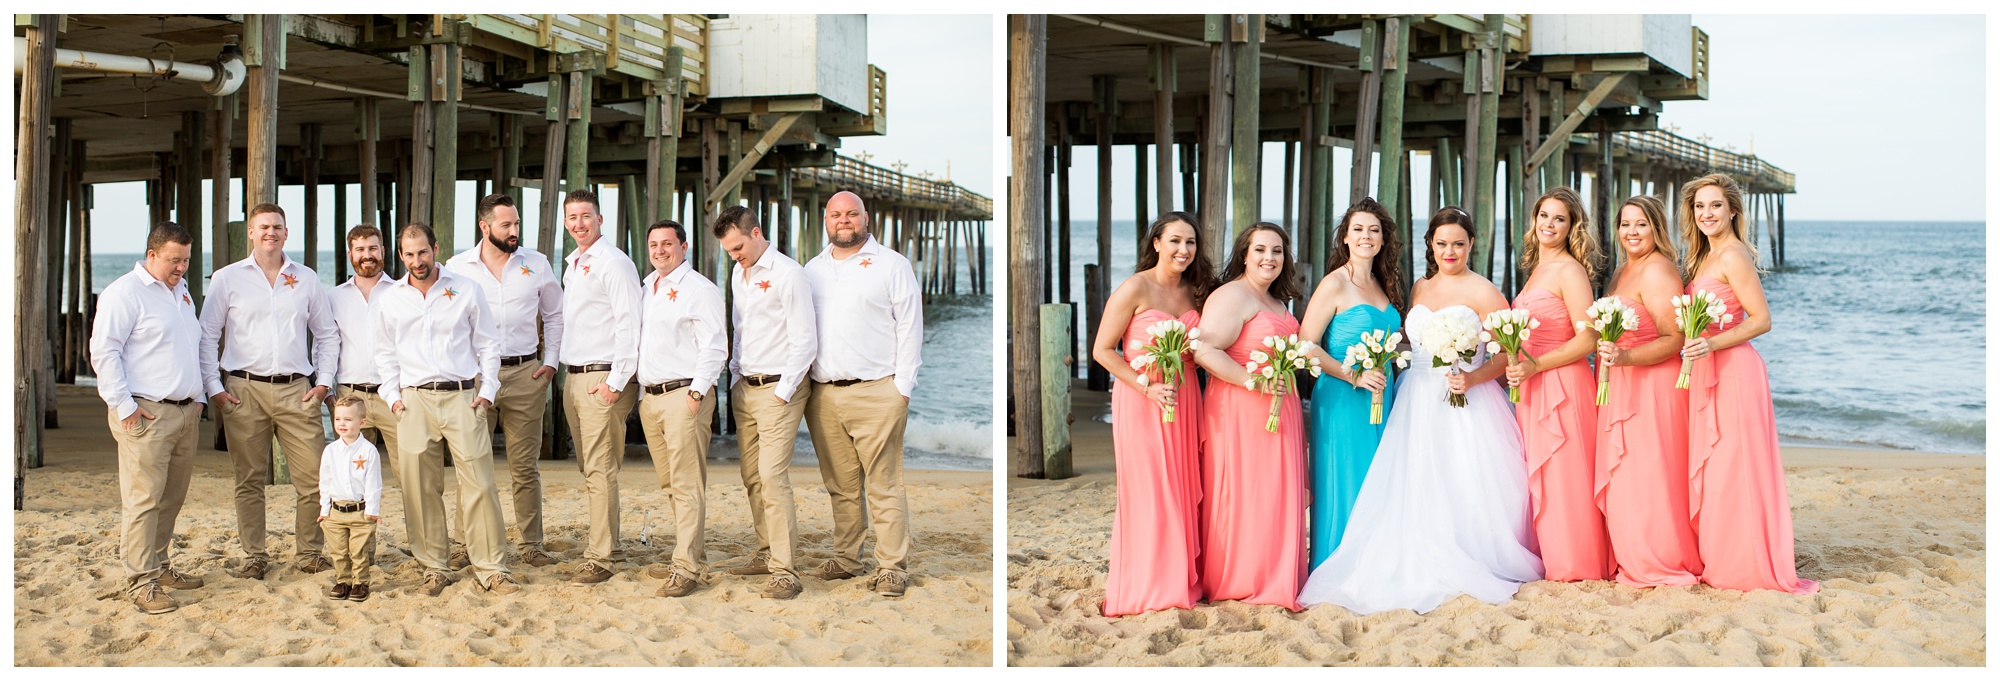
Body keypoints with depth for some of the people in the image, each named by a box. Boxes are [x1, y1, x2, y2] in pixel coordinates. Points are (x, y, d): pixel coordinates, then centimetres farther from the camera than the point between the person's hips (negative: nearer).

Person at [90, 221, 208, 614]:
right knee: (143, 500, -9)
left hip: (185, 412, 8)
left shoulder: (182, 292, 19)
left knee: (173, 498, 11)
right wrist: (124, 405, -16)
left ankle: (159, 565, 22)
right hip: (146, 413, -8)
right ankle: (141, 582, -8)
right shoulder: (125, 293, -7)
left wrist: (198, 396, 19)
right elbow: (104, 351, -12)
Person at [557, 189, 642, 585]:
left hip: (603, 379, -9)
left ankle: (600, 559, -8)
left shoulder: (613, 263, -10)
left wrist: (616, 381, -18)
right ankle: (607, 543, 23)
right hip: (574, 376, 9)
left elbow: (629, 325, -16)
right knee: (588, 468, 14)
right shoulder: (572, 265, 17)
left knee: (601, 471, -9)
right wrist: (556, 361, 16)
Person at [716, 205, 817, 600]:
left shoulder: (788, 274, -10)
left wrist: (782, 393, -12)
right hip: (744, 388, 8)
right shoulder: (738, 275, 15)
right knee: (752, 476, 8)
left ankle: (784, 571, -15)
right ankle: (767, 553, 19)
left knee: (772, 475, -14)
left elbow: (805, 342, -12)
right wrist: (735, 380, 15)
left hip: (779, 389, -8)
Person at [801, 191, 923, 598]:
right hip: (822, 395, 5)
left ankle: (892, 568, -3)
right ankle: (845, 559, 19)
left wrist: (903, 386, -6)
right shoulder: (813, 269, 18)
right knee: (840, 485, 9)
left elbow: (909, 327, 0)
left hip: (875, 393, -4)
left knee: (883, 485, -6)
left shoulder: (891, 265, 4)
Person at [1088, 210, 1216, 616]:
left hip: (1184, 400, 5)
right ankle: (1145, 588, 7)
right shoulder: (1135, 288, -9)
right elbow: (1102, 350, -10)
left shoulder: (1194, 292, 9)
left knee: (1183, 491, 7)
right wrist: (1148, 389, -17)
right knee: (1147, 494, -2)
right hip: (1141, 400, -5)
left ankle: (1181, 580, 17)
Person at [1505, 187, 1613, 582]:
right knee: (1539, 479, 9)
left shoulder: (1570, 271, -10)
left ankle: (1576, 564, 4)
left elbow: (1587, 341, -15)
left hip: (1563, 386, -8)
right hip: (1532, 389, 8)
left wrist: (1535, 366, -18)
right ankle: (1549, 561, 14)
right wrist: (1516, 367, 9)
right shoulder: (1535, 269, 16)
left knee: (1564, 477, -4)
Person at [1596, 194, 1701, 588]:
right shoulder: (1623, 272, 17)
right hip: (1620, 391, 10)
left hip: (1653, 388, -10)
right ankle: (1632, 561, 16)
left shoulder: (1658, 271, -13)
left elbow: (1674, 339, -19)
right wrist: (1606, 355, 12)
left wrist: (1624, 357, -28)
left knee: (1648, 479, -6)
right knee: (1620, 479, 10)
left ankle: (1664, 564, 4)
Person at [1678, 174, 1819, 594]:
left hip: (1734, 371, -9)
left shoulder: (1733, 256, -12)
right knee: (1708, 469, 11)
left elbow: (1762, 319, -17)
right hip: (1706, 373, 9)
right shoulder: (1702, 258, 15)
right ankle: (1716, 562, 17)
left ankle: (1746, 567, 1)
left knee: (1733, 468, -5)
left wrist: (1711, 344, -25)